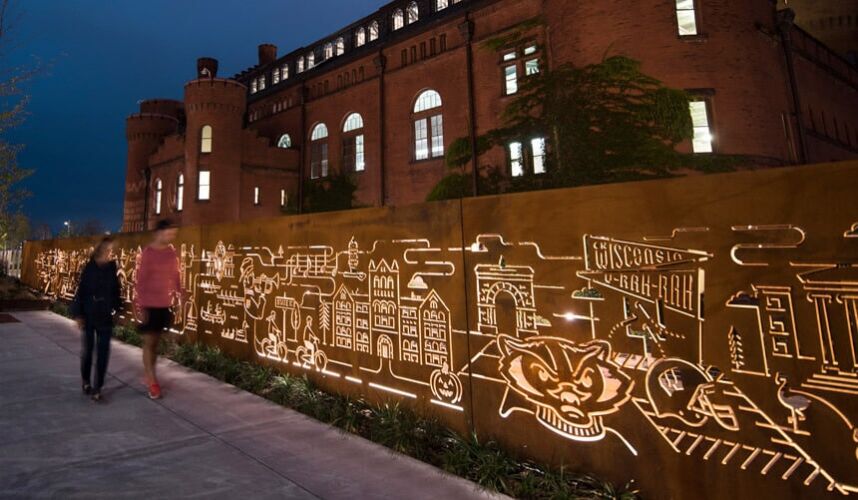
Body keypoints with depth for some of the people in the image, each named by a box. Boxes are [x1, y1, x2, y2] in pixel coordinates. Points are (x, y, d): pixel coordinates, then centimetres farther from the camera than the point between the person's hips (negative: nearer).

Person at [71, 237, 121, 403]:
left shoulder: (112, 268, -2)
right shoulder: (89, 268, -9)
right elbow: (80, 291, -7)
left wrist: (116, 307, -2)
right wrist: (78, 314, -8)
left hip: (105, 317, 2)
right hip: (88, 316, -2)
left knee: (103, 352, 1)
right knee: (87, 350, 12)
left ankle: (97, 388, 8)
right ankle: (86, 381, 34)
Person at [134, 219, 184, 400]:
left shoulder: (171, 252, 4)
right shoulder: (147, 253, -12)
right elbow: (140, 281, -12)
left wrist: (181, 295, 4)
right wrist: (141, 307, -13)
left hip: (165, 304, 5)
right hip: (149, 305, -5)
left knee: (156, 341, 13)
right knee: (149, 342, 2)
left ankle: (149, 376, 25)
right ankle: (152, 381, 8)